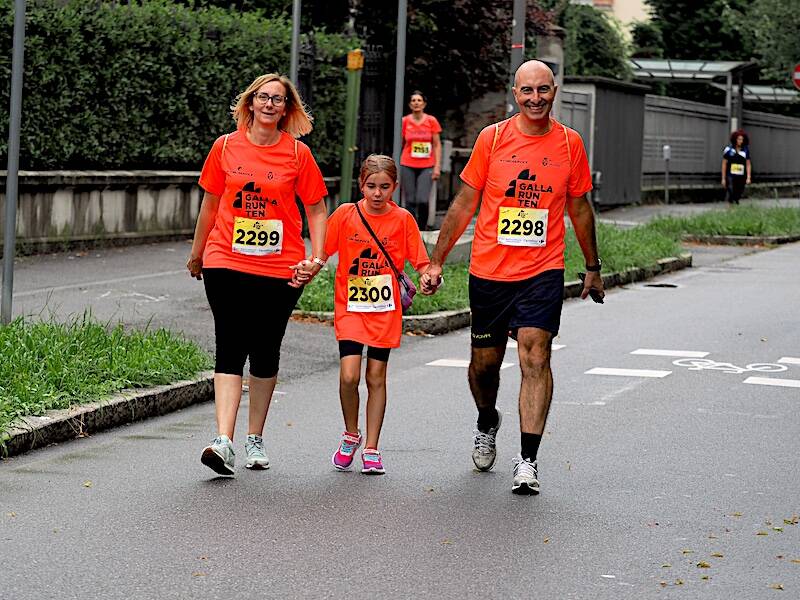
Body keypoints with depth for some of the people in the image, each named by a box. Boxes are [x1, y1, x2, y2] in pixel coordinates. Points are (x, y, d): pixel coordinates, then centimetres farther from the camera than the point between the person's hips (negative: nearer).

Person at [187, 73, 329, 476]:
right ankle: (223, 441, -19)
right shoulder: (226, 147, 4)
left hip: (280, 269, 0)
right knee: (230, 349, -11)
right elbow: (210, 202, 15)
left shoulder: (298, 153, 2)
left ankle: (255, 439, 22)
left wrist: (316, 257, -4)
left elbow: (316, 208, 8)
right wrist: (197, 253, 23)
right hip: (227, 263, 0)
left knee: (265, 353, 8)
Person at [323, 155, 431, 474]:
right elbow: (322, 253, 1)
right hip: (350, 307, 0)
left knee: (376, 377, 5)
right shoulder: (345, 214, -2)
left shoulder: (402, 219, -2)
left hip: (385, 310, 0)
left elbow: (421, 262, -1)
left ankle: (371, 449, 15)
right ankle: (351, 434, 13)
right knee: (349, 376, -12)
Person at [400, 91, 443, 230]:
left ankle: (422, 230, 5)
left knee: (422, 200, -13)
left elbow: (437, 145, 5)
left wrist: (437, 166, -3)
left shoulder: (431, 121, 2)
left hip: (427, 166, -1)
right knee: (410, 202, -2)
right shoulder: (405, 121, 4)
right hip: (407, 166, 1)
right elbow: (399, 145, 9)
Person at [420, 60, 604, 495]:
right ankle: (487, 423, 43)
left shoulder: (569, 143, 2)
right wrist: (436, 261, 3)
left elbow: (579, 208, 13)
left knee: (535, 357, -14)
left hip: (543, 271, -1)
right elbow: (464, 203, 5)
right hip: (489, 270, 1)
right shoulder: (492, 138, 0)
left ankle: (528, 461, -13)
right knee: (484, 362, 11)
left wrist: (593, 268, 18)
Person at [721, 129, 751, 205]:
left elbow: (748, 165, 7)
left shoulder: (746, 151, 5)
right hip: (731, 177, -3)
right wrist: (723, 178, 2)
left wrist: (748, 178, -2)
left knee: (737, 197, 8)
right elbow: (724, 165, 4)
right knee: (730, 196, -11)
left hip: (741, 178, 3)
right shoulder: (728, 150, -1)